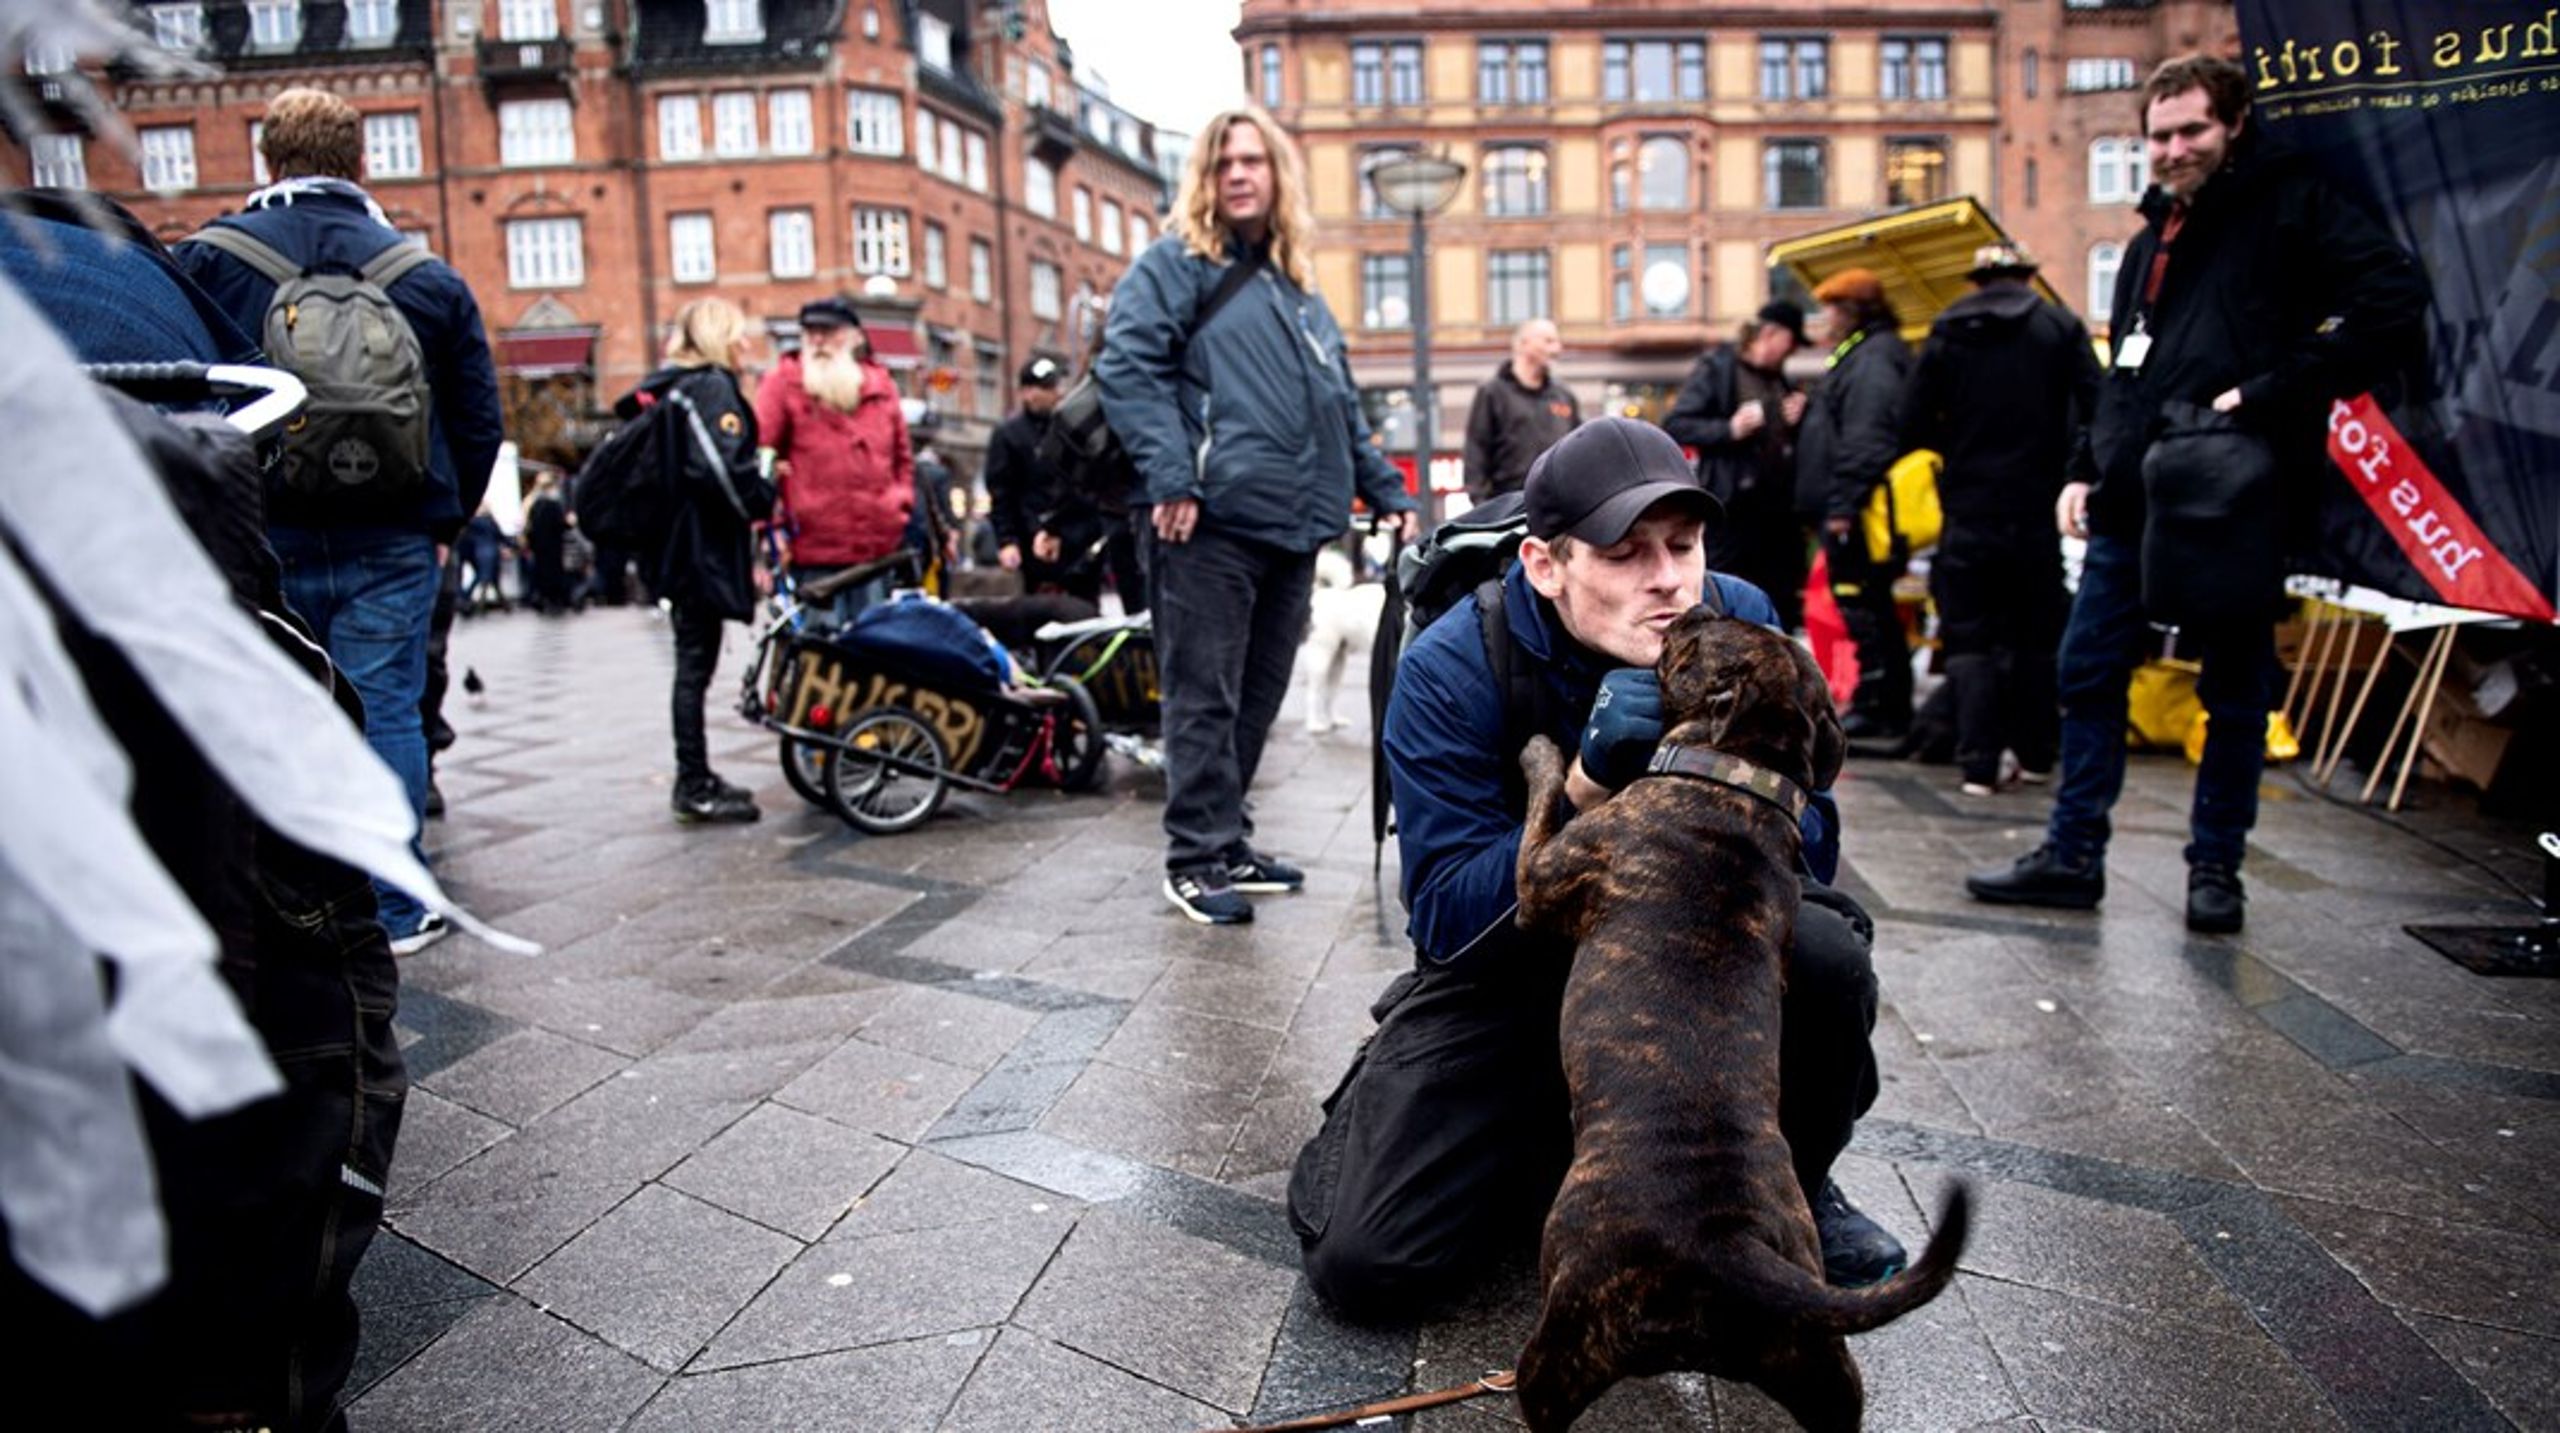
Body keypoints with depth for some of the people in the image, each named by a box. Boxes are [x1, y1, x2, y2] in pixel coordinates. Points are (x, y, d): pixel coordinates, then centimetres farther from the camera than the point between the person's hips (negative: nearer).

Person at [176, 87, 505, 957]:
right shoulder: (428, 276, 2)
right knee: (386, 713, 5)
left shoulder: (208, 259, 0)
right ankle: (395, 911, 9)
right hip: (389, 541, 0)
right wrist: (445, 520, 15)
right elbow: (479, 419, 4)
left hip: (257, 535, 0)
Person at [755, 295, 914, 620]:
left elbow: (902, 455, 24)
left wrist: (902, 500, 9)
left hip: (877, 546, 4)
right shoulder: (784, 383, 1)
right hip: (814, 547, -4)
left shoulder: (880, 384, 13)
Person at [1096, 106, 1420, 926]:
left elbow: (1344, 408, 28)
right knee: (1204, 696, -4)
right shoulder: (1174, 267, 2)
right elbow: (1127, 367, -11)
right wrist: (1169, 478, -20)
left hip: (1295, 525, 7)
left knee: (1259, 695, 11)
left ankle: (1227, 841, 22)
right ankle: (1197, 857, 4)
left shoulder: (1299, 290, 24)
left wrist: (1386, 493, 22)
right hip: (1210, 524, -7)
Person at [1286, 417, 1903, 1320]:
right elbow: (1446, 920, -23)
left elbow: (1809, 855, -11)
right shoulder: (1452, 671, -21)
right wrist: (1584, 789, -37)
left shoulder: (1740, 622, -12)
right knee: (1365, 1265, -16)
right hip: (1511, 968, -2)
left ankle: (1793, 1189, 1)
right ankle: (1548, 1145, 15)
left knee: (1823, 951, -32)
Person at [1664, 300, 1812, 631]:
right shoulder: (1717, 368, -4)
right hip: (1732, 507, -7)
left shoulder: (1779, 378, 17)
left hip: (1779, 508, 7)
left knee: (1782, 607, 10)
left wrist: (1796, 423, 3)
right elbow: (1675, 425, -11)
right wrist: (1729, 429, -21)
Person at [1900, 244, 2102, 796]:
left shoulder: (1946, 333, 2)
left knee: (1970, 638, 4)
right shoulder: (2061, 326, 0)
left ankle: (1978, 765, -3)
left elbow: (1915, 426, -1)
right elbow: (2097, 411, -8)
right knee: (2037, 637, 14)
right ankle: (2034, 754, 20)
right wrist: (2072, 465, 8)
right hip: (2039, 507, 1)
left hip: (1969, 508, 0)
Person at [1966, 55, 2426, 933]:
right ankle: (2072, 858, 16)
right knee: (2088, 676, 7)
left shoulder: (2290, 207, -3)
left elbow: (2394, 308, -15)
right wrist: (2089, 470, 12)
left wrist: (2268, 392, -19)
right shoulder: (2153, 239, 19)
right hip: (2131, 502, 7)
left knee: (2235, 694, 6)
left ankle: (2216, 869, 17)